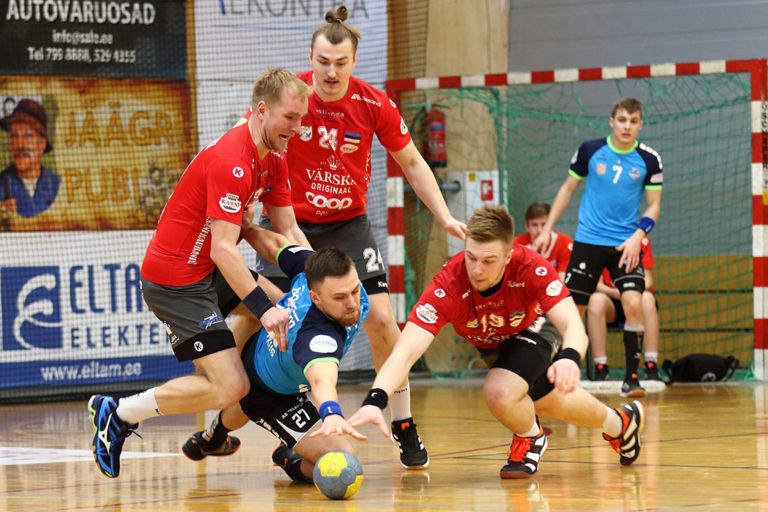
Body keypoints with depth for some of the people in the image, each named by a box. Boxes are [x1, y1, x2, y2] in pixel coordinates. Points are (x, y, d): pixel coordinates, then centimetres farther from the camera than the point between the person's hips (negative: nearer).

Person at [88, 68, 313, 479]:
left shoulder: (273, 158, 7)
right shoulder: (231, 162, -25)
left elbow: (288, 231, 10)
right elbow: (223, 249, -30)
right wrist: (263, 309, -33)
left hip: (206, 272, 10)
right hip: (175, 282, -10)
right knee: (231, 388, -15)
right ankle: (119, 413, -3)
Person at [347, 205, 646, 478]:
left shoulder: (531, 267, -41)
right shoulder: (449, 285, -41)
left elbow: (573, 325, -47)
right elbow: (407, 349, -49)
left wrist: (569, 359, -71)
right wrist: (375, 401, -66)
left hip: (533, 330, -3)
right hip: (490, 343, 3)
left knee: (500, 392, -30)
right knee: (551, 405, 22)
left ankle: (529, 439, 7)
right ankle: (618, 423, 55)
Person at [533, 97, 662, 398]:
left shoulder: (649, 160, -3)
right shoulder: (590, 150, -1)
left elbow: (653, 206, 2)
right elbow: (567, 189, 10)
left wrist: (637, 237, -14)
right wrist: (547, 230, 7)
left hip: (625, 245, -1)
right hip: (588, 240, 1)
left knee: (634, 303, -18)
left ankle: (631, 378, -10)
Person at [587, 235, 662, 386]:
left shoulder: (642, 240, -1)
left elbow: (648, 281, -4)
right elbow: (597, 285, -7)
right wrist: (617, 293, -28)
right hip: (611, 301, 0)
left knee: (647, 299, -34)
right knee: (596, 300, -34)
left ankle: (651, 367, -34)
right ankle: (600, 368, -32)